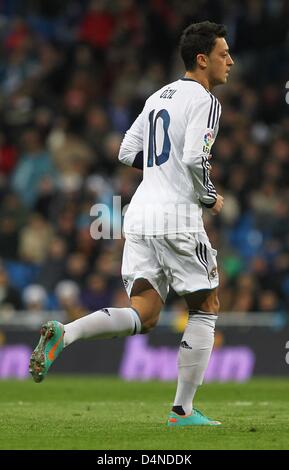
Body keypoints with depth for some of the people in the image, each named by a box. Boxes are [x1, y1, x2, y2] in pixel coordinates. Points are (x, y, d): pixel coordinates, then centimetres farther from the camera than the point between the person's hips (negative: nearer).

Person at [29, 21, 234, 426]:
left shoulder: (159, 96, 19)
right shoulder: (205, 101, -7)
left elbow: (127, 153, 19)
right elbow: (195, 158, -19)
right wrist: (211, 198, -3)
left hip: (140, 213, 7)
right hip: (176, 216, -7)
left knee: (143, 316, 2)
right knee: (205, 310, 8)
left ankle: (62, 334, -21)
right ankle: (183, 411, 7)